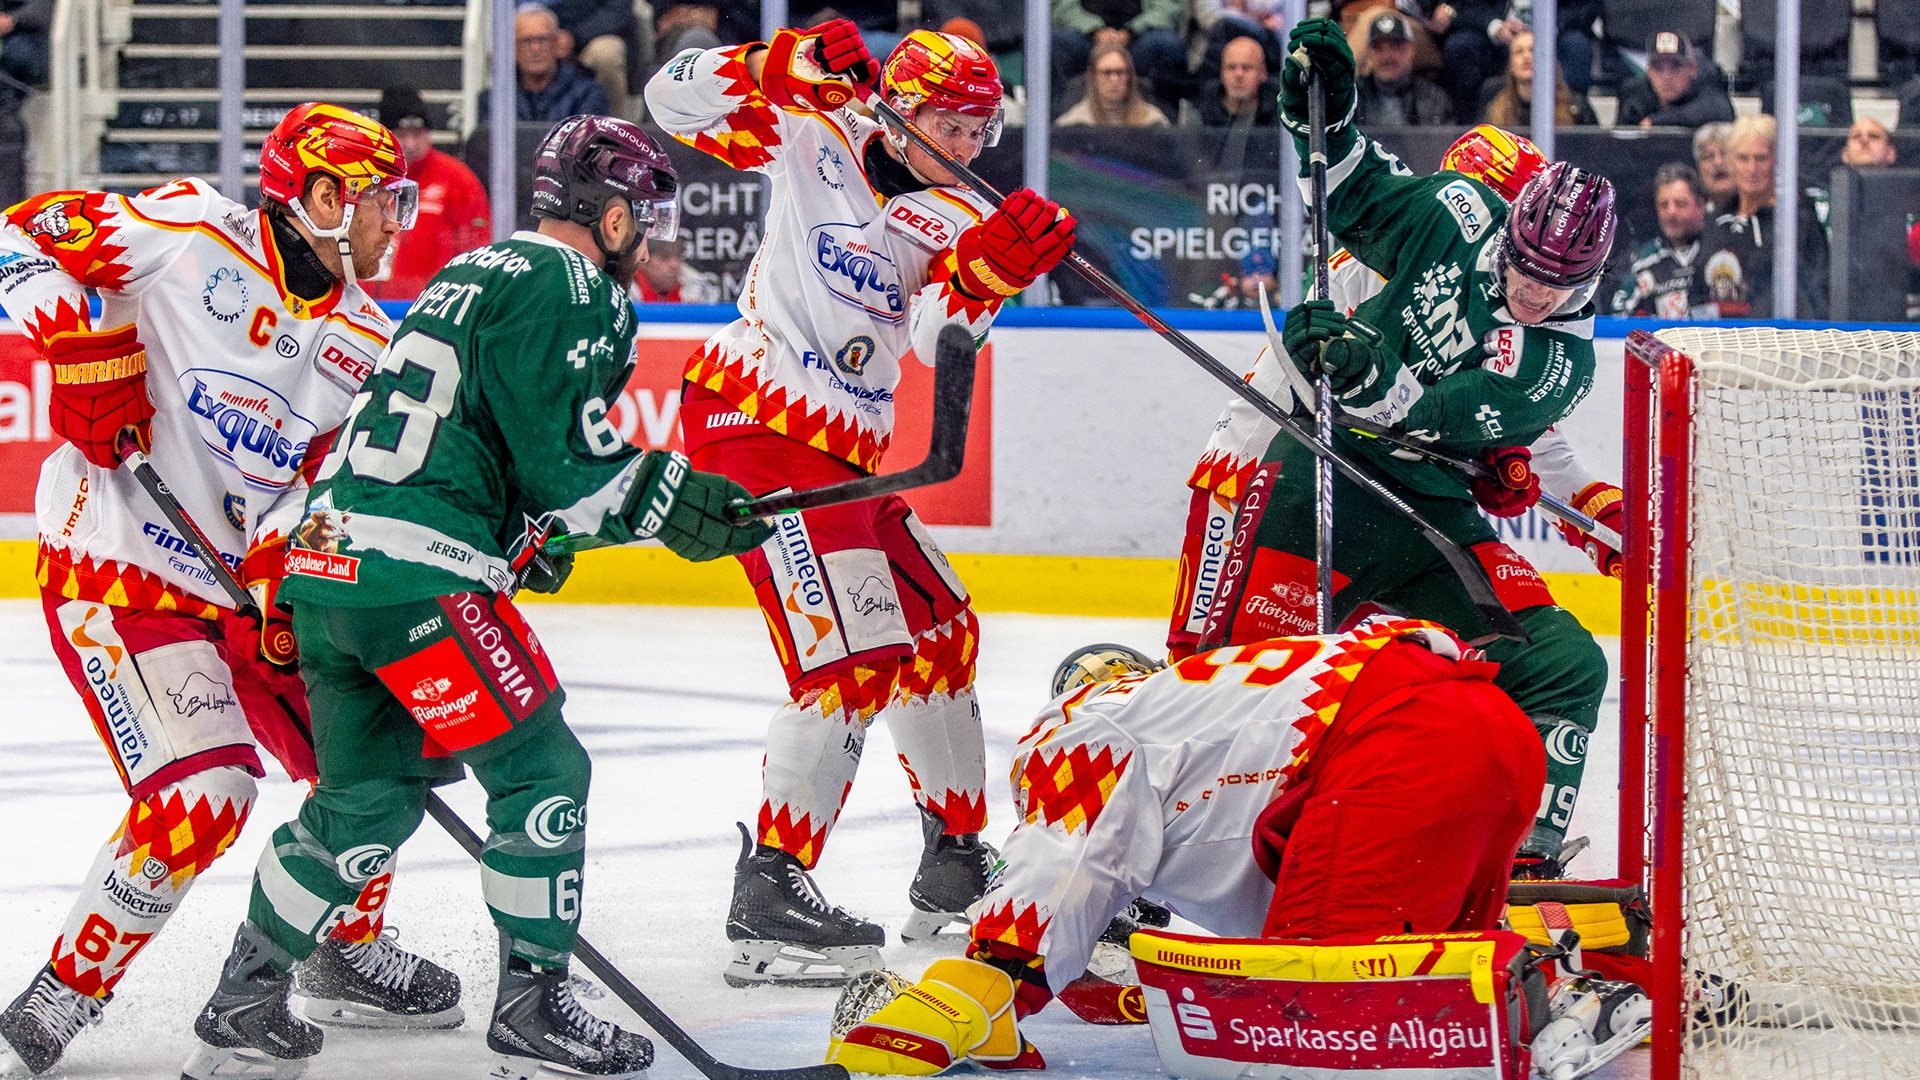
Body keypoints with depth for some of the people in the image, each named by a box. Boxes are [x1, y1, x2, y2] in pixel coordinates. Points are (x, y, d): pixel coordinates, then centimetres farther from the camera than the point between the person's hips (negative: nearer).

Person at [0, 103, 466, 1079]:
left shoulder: (365, 345, 7)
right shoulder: (189, 230, -10)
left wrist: (284, 569, -18)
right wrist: (81, 341, -18)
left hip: (239, 589, 8)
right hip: (115, 575, -8)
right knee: (200, 791, -22)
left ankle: (346, 951, 34)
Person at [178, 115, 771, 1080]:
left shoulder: (473, 275, 26)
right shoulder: (568, 284, -4)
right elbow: (560, 449, -12)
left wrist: (530, 529, 24)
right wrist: (672, 501, -3)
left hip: (325, 557, 10)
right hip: (418, 574, -10)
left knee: (370, 796, 20)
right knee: (541, 772, 0)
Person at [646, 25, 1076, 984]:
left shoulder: (955, 217, 9)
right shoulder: (812, 140, 1)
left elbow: (939, 332, -9)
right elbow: (675, 99, -3)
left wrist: (992, 268, -30)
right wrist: (788, 66, -19)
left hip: (848, 453, 8)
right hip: (754, 415, -8)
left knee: (938, 631, 16)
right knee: (851, 654, -18)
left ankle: (954, 866, 30)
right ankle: (768, 898, -20)